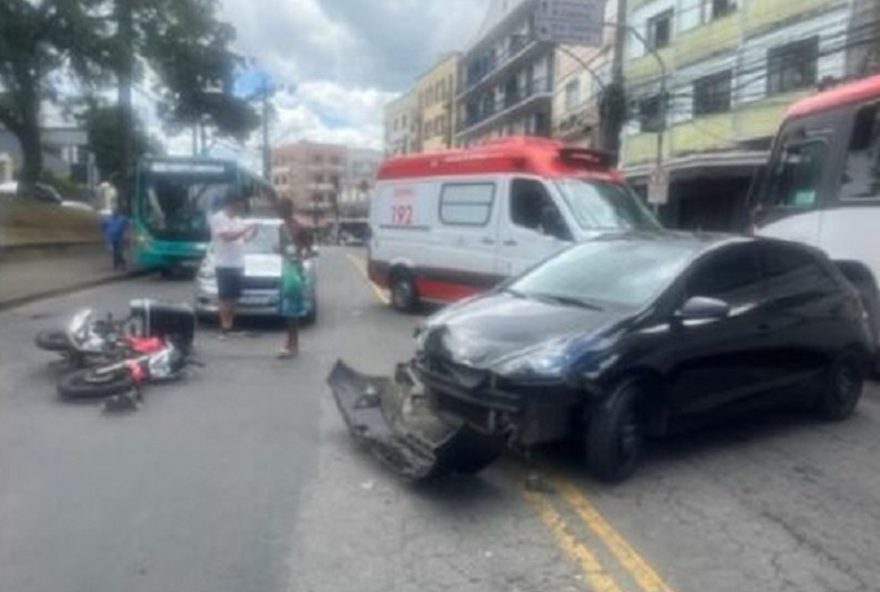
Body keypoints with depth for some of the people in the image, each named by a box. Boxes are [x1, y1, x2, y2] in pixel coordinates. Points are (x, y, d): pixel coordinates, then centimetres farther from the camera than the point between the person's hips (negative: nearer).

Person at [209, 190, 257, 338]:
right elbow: (227, 237, -21)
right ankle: (224, 328, -1)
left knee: (234, 298, 10)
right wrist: (246, 229, -18)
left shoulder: (237, 220, 16)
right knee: (225, 298, -6)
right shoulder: (218, 218, -9)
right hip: (224, 265, -8)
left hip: (238, 265, 8)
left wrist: (252, 233, 2)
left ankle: (230, 326, 17)